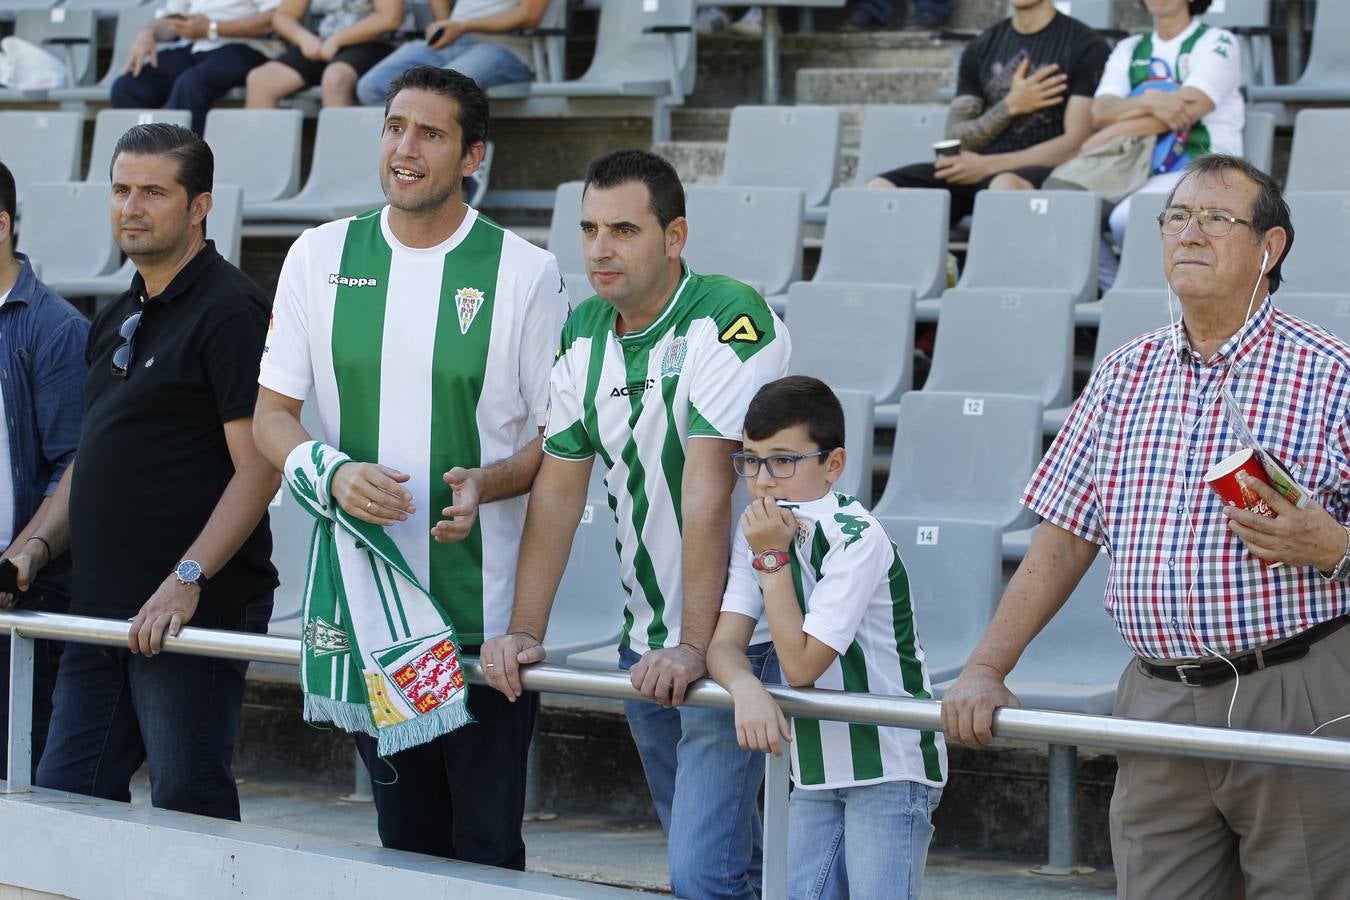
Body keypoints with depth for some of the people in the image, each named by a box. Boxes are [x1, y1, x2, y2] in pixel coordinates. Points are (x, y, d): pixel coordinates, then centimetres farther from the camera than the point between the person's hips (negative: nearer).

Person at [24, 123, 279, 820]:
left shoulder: (230, 311, -10)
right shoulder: (119, 319, 18)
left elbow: (258, 468, -17)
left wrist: (187, 580, -23)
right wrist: (39, 545, 10)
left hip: (198, 610, -9)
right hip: (102, 607, 9)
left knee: (188, 802, -4)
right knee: (65, 793, 9)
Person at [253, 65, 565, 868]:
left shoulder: (523, 273, -3)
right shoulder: (322, 257, 6)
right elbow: (272, 412, 7)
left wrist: (487, 484, -20)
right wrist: (334, 473, -14)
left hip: (485, 613, -3)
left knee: (486, 844, -3)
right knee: (405, 834, 12)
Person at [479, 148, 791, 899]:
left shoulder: (730, 320, -17)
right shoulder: (584, 333, 7)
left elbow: (709, 489, -24)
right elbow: (560, 487, 8)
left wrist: (695, 647, -28)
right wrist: (523, 632, 1)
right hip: (645, 642, 7)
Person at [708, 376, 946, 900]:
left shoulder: (857, 538, -18)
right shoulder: (756, 532, 5)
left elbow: (801, 663, -20)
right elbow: (724, 643, -4)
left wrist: (773, 558, -19)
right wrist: (747, 688, -26)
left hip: (889, 768, -7)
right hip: (815, 769, 7)